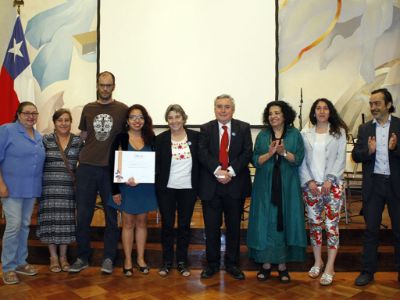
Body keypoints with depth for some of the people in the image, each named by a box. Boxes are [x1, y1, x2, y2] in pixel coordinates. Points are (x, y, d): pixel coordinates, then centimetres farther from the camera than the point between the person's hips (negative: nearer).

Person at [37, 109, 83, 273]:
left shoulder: (78, 141, 5)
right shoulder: (46, 140, 1)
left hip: (68, 188, 1)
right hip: (49, 187, -1)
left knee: (66, 221, 5)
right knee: (51, 220, 4)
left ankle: (63, 256, 21)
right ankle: (53, 256, 19)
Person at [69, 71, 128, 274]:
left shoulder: (122, 109, 1)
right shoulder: (88, 108, 10)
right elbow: (83, 136, 18)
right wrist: (87, 153, 7)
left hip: (111, 168, -2)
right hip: (86, 167, 3)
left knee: (111, 215, 6)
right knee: (83, 215, 7)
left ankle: (108, 258, 18)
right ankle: (82, 257, 21)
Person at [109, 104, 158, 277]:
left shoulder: (151, 138, 1)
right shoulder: (121, 138, -4)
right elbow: (113, 165, -6)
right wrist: (115, 191, -10)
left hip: (145, 187, 2)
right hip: (126, 187, -2)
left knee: (142, 222, 13)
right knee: (128, 223, 8)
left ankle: (140, 258, 26)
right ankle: (128, 260, 21)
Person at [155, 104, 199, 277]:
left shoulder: (195, 136, -1)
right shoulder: (161, 139, -2)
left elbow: (200, 161, 2)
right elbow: (156, 164, -1)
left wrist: (198, 185, -4)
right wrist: (157, 186, -8)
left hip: (188, 189, 1)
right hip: (166, 189, 0)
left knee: (184, 225, 10)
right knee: (167, 225, 8)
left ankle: (182, 261, 24)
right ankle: (167, 261, 23)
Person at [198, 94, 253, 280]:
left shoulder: (243, 128, 5)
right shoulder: (206, 129, 6)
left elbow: (247, 153, -5)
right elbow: (202, 153, -7)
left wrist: (231, 171, -17)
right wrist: (217, 171, -21)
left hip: (236, 184, 0)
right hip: (211, 186, 0)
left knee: (234, 227, 11)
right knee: (211, 228, 8)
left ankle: (232, 264, 26)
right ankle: (212, 264, 24)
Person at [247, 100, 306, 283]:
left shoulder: (295, 135, 4)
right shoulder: (262, 136, 7)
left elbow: (298, 159, -4)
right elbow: (256, 161, -1)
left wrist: (284, 152, -20)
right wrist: (270, 153, -17)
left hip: (287, 187, -1)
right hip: (265, 187, 1)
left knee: (285, 221, 2)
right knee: (265, 222, 1)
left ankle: (282, 264, 14)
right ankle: (266, 263, 12)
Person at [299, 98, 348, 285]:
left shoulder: (339, 132, 5)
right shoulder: (305, 133, 7)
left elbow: (340, 158, -1)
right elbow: (302, 160, 4)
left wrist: (329, 180, -11)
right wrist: (309, 181, -6)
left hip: (333, 184, -2)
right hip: (311, 185, 2)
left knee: (331, 225, -2)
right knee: (314, 223, 8)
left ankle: (330, 267, 7)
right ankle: (317, 261, 23)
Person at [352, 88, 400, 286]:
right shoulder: (364, 129, 7)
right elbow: (356, 156, 1)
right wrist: (368, 151, -18)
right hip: (373, 184, 2)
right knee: (370, 229, 8)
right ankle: (368, 271, 17)